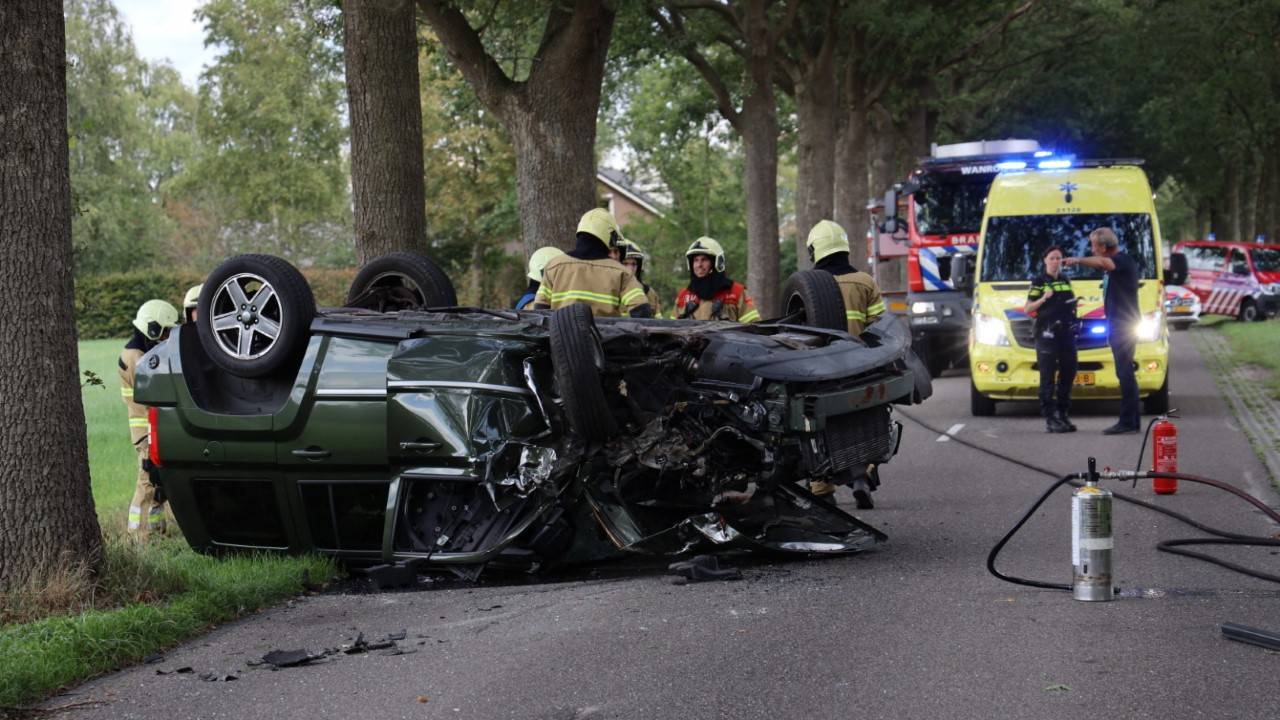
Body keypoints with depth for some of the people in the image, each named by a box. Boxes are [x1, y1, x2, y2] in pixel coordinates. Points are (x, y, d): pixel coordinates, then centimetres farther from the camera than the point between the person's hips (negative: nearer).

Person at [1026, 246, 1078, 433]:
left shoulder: (1066, 281, 17)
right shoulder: (1039, 282, 0)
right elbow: (1028, 309, -5)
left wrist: (1074, 304, 8)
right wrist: (1043, 299, -20)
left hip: (1066, 333, 6)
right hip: (1046, 333, -6)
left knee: (1068, 374, 8)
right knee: (1048, 376, -7)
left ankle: (1062, 415, 18)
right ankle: (1050, 419, -8)